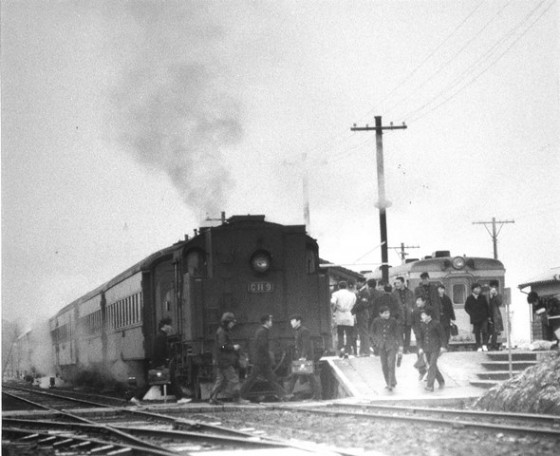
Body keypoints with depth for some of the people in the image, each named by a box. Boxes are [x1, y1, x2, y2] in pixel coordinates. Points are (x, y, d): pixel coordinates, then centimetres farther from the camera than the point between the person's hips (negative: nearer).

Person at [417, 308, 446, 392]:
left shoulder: (436, 324, -6)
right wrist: (420, 347, 3)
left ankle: (430, 385, -14)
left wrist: (442, 346, -7)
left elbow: (442, 335, -2)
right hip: (426, 349, 6)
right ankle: (441, 381, 29)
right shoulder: (422, 325, 8)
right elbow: (421, 337, 13)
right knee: (431, 366, 11)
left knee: (432, 366, -12)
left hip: (435, 348, -6)